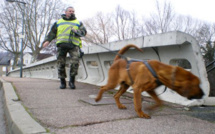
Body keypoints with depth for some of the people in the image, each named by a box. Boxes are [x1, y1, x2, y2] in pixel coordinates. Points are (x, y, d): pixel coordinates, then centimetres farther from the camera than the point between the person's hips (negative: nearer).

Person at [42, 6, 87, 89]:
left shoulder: (78, 23, 20)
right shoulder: (58, 22, 24)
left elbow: (84, 32, 6)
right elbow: (52, 33, 19)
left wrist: (76, 31, -13)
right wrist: (47, 40, 2)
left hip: (74, 45, -1)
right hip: (61, 44, 2)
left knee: (75, 61, -21)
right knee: (60, 63, -4)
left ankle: (72, 81, -8)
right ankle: (62, 82, 8)